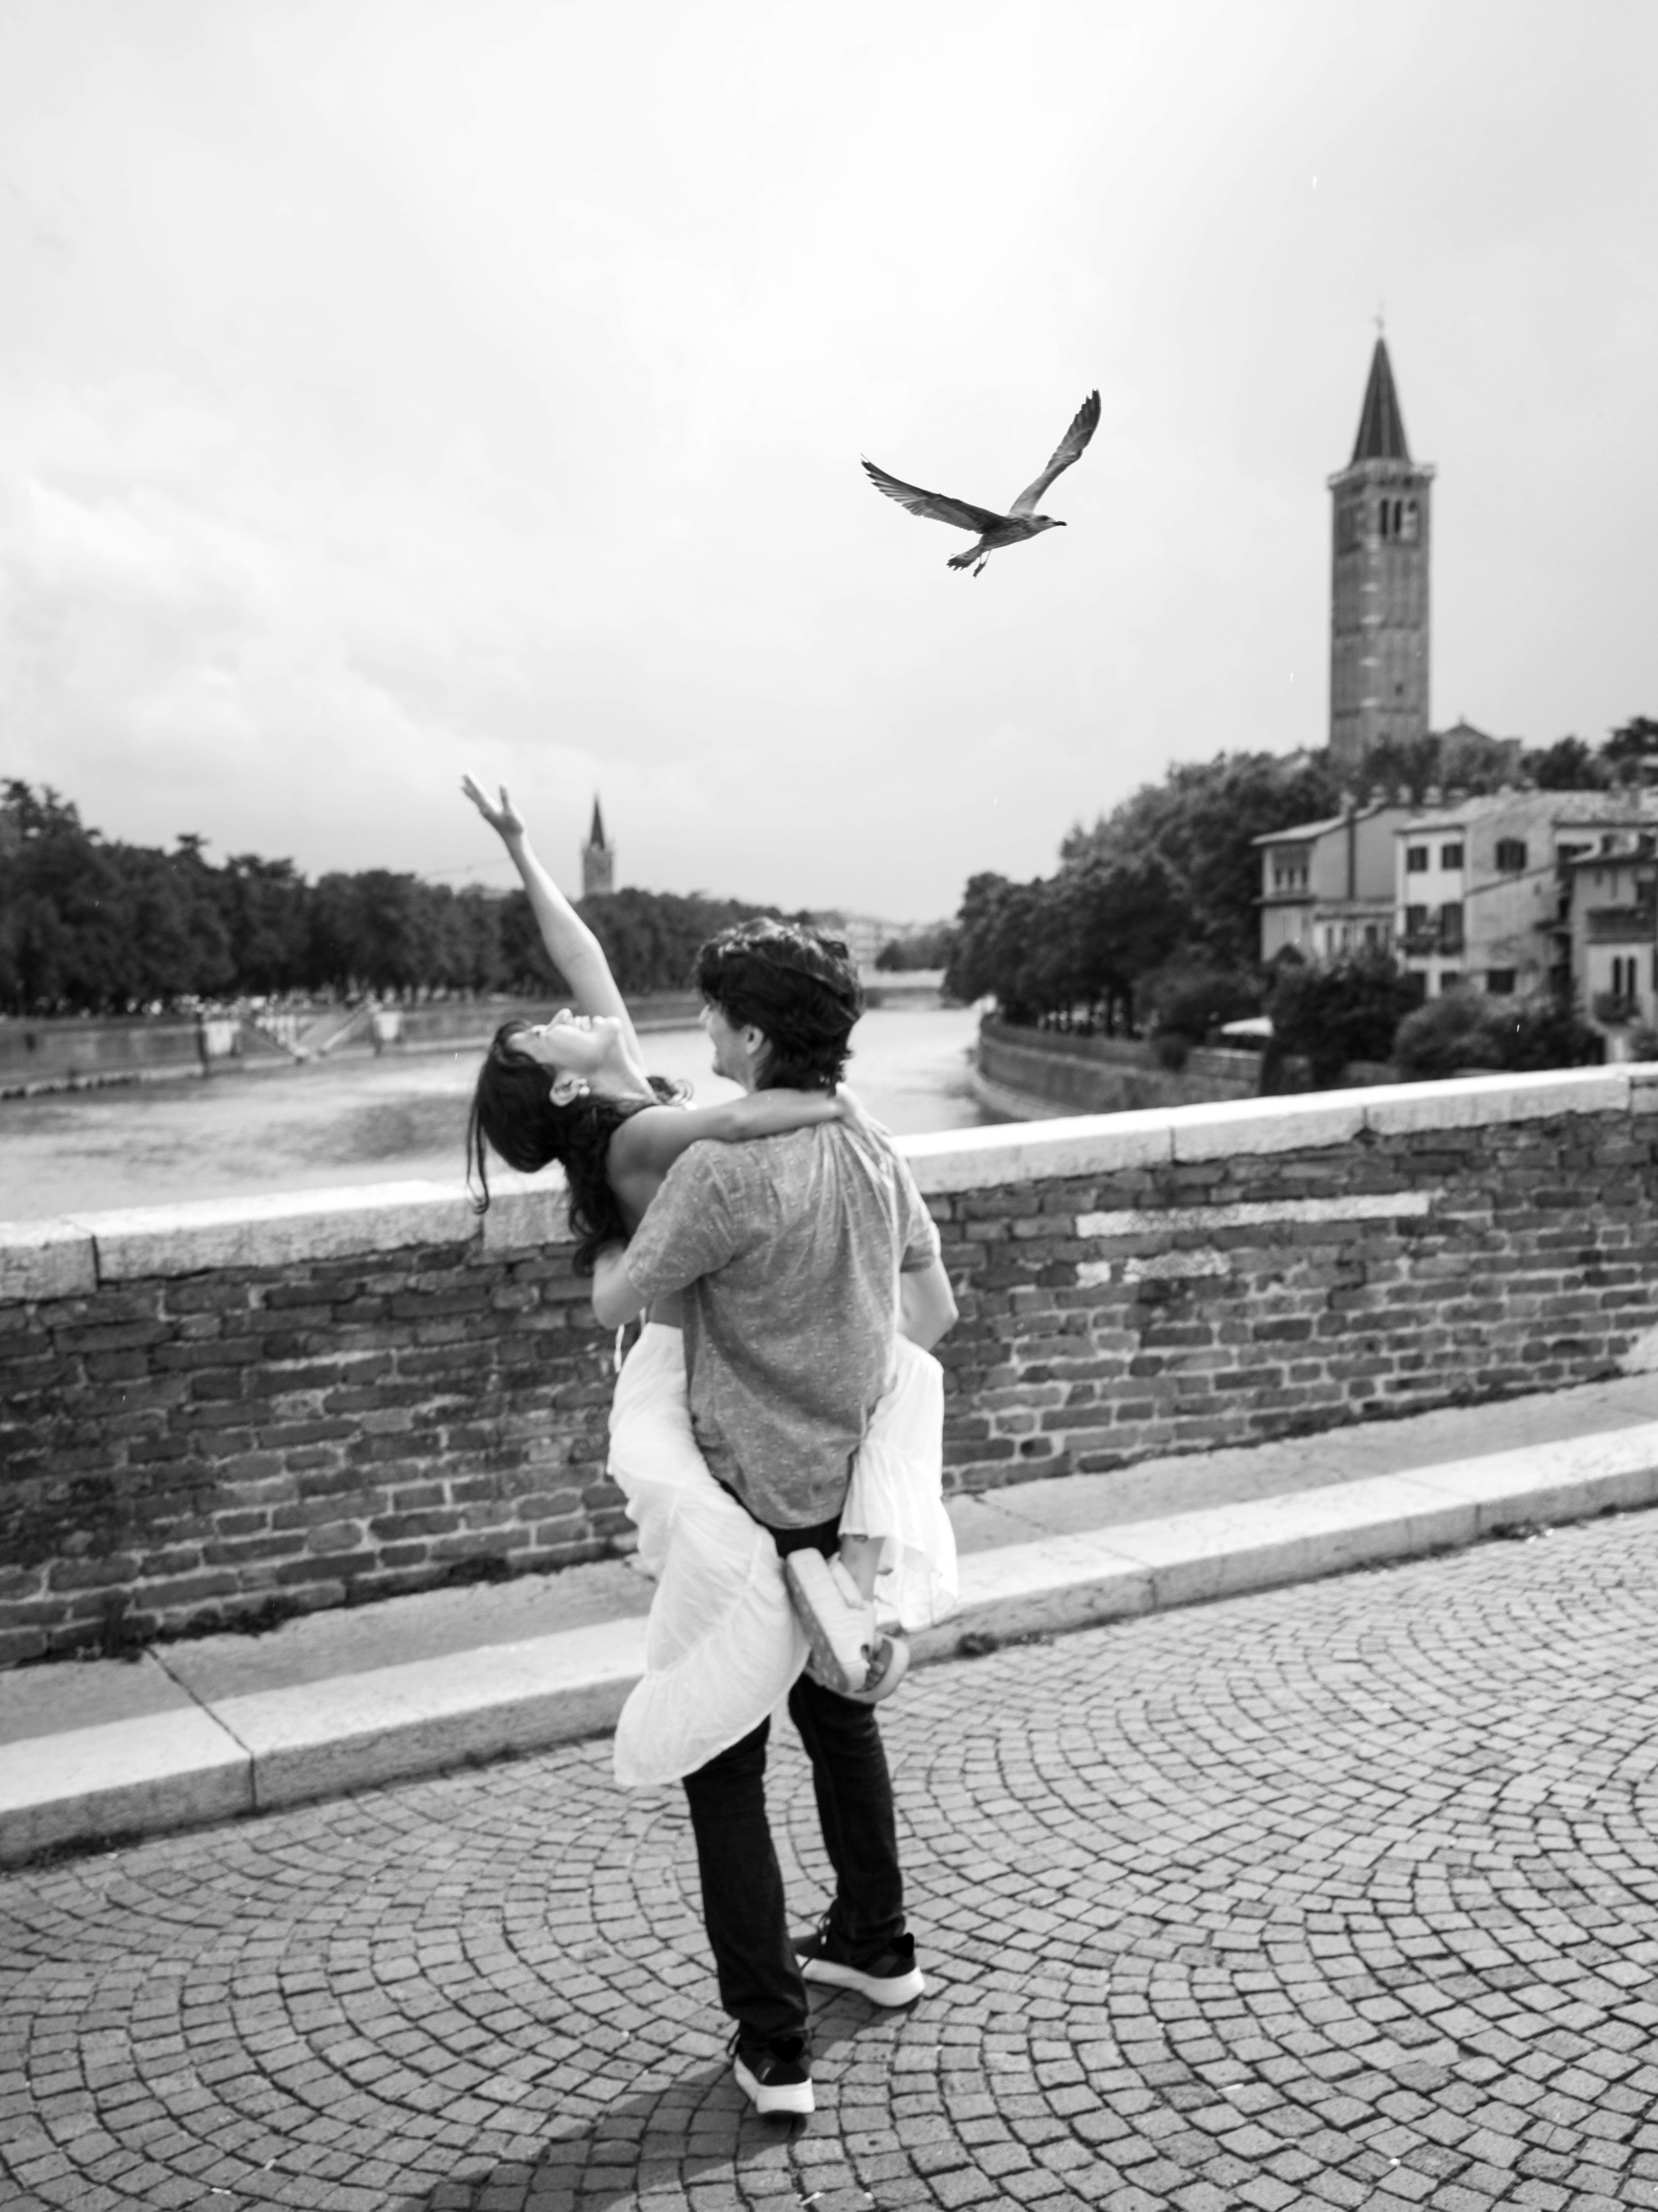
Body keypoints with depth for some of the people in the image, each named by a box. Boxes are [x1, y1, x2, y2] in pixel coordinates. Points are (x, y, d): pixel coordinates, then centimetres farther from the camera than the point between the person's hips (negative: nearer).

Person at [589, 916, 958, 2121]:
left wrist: (614, 1248, 10)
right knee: (841, 1715, 26)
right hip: (854, 1495, 7)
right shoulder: (878, 1157, -1)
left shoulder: (722, 1170, -23)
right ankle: (876, 1942, 44)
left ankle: (774, 2044, 14)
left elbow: (616, 1301, -11)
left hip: (749, 1509, -7)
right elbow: (936, 1311, 9)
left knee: (727, 1774, 8)